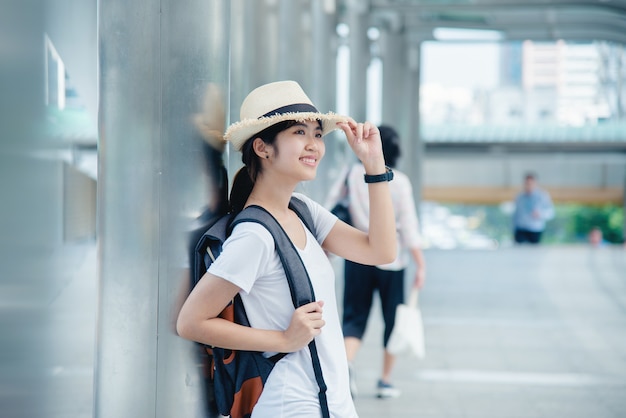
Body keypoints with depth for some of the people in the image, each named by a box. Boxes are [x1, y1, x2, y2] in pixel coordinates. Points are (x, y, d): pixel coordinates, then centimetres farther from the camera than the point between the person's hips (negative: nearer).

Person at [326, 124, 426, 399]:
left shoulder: (352, 175, 0)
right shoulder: (399, 182, -7)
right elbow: (409, 227, -9)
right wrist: (421, 266, -6)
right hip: (390, 259, -2)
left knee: (354, 317, 7)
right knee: (393, 319, 13)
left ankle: (346, 363, -21)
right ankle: (385, 381, 16)